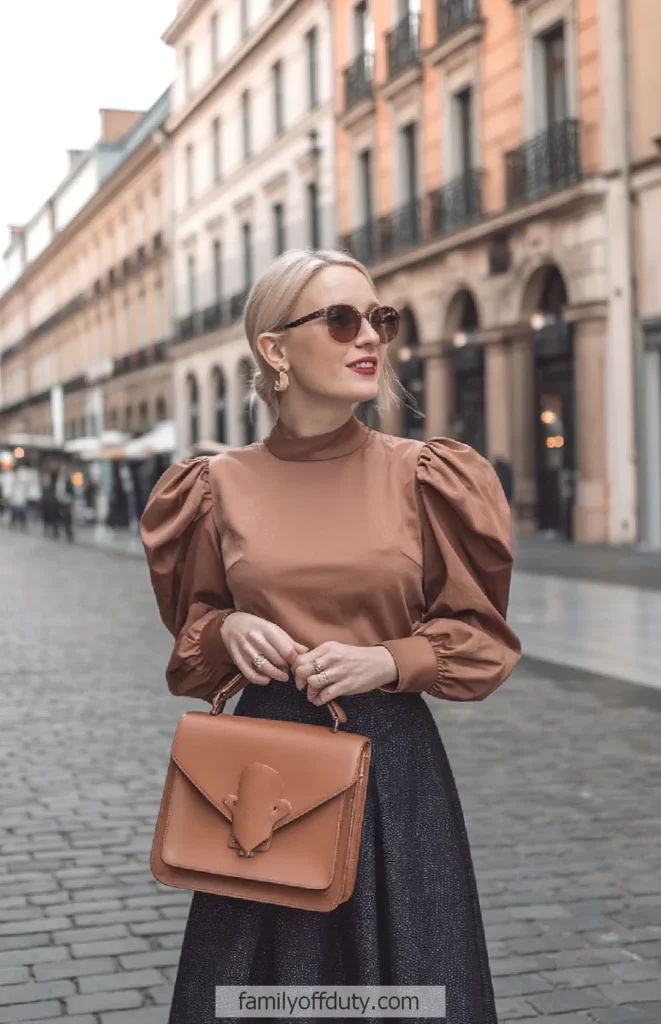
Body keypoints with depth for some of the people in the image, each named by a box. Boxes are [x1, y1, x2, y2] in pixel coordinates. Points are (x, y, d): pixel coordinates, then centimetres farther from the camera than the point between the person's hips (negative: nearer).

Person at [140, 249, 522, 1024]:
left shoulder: (422, 478, -3)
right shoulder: (221, 486, 0)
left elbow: (480, 633, 4)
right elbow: (192, 628, 13)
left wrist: (388, 659, -13)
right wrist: (228, 631, -9)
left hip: (393, 762, 0)